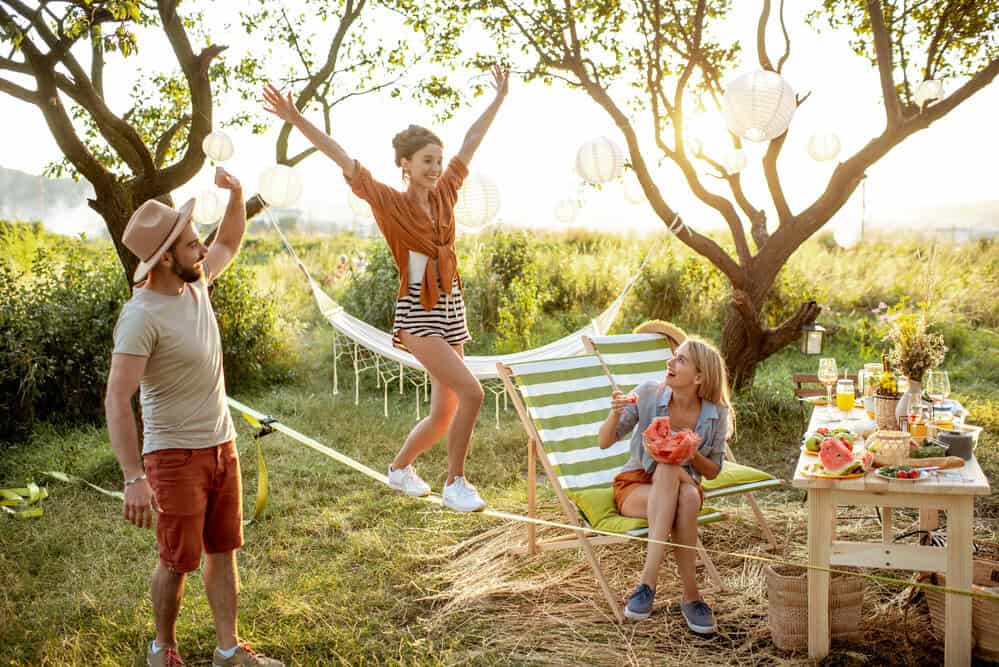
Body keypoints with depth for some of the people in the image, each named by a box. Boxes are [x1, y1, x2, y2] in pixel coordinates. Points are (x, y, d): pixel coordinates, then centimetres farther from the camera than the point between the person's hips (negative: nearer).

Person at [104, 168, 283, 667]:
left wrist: (236, 195, 2)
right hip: (175, 456, -7)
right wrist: (134, 478, -32)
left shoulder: (195, 283, 1)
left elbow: (229, 244, 21)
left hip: (223, 446, 7)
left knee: (223, 552, 13)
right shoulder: (142, 315, -22)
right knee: (177, 561, 6)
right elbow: (117, 399, -27)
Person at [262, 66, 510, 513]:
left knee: (444, 413, 9)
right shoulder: (390, 203, -9)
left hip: (451, 307, 7)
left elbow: (471, 141, 14)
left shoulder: (444, 194, 6)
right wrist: (297, 120, -23)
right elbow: (343, 159, -16)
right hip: (417, 312, -7)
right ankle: (455, 484, -4)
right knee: (471, 392, -19)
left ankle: (400, 467, 34)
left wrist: (499, 97, 23)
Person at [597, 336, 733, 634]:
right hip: (634, 486, -1)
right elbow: (605, 442, -9)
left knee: (688, 496, -36)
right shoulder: (648, 393, -13)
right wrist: (615, 414, -30)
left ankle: (648, 581, -31)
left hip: (683, 485, 1)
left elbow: (712, 472, 1)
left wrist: (693, 454, -20)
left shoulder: (717, 414, -10)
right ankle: (690, 594, -34)